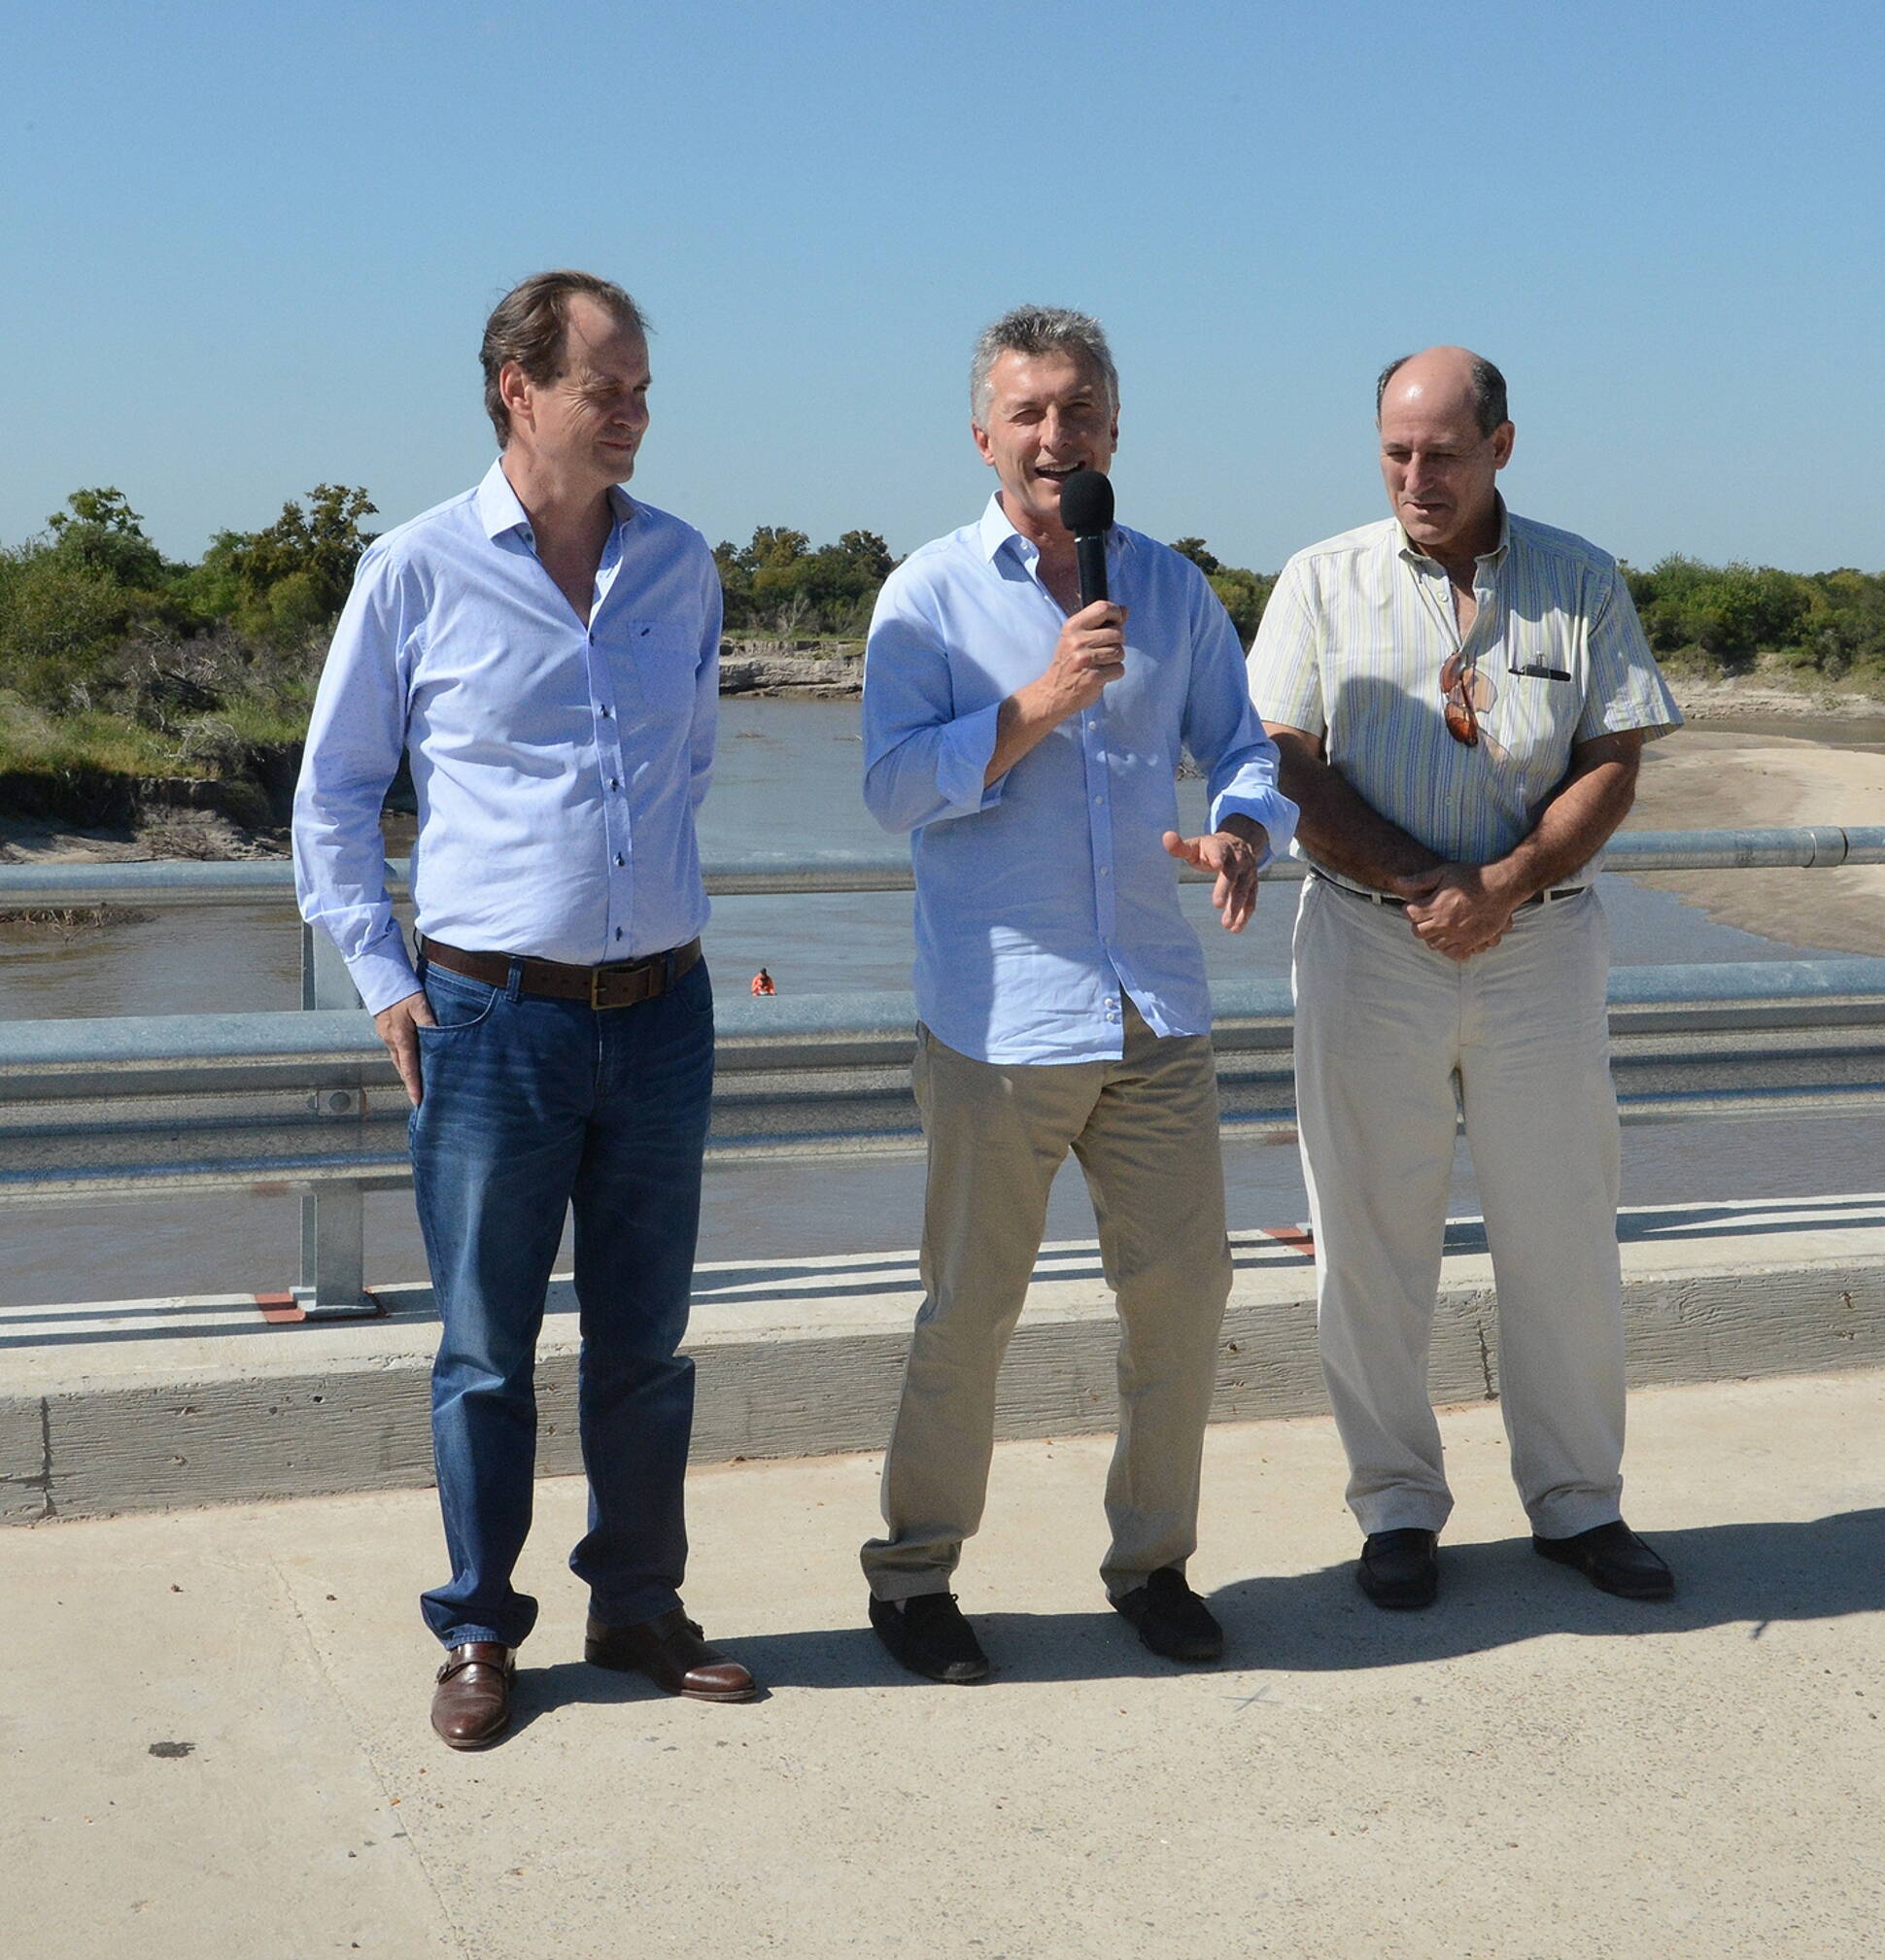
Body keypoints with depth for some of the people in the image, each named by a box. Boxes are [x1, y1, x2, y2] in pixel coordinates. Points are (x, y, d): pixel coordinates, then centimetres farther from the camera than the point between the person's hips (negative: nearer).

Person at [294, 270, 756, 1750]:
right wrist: (383, 976, 0)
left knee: (646, 1342, 12)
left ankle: (639, 1609, 27)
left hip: (661, 1013, 3)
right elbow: (334, 795, 5)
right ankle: (480, 1632, 20)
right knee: (486, 1350, 6)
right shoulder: (418, 573, -4)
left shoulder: (682, 567, 6)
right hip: (493, 1016, -3)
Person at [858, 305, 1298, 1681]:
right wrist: (1040, 703, -20)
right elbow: (896, 786, -9)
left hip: (1159, 1013, 4)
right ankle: (914, 1574, 18)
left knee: (1184, 1290, 7)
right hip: (1001, 1016, -4)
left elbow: (1244, 743, 11)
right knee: (970, 1310, 3)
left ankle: (1153, 1559, 25)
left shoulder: (1173, 589, 10)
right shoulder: (931, 596, -1)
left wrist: (1241, 831, -11)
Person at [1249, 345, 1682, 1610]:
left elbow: (1615, 763, 0)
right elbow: (1291, 769, -3)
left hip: (1542, 941, 1)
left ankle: (1578, 1502, 20)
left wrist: (1504, 885, -15)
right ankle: (1398, 1507, 17)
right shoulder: (1322, 583, 4)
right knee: (1373, 1235, 3)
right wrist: (1417, 884, -14)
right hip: (1369, 942, 0)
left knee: (1565, 1232, 6)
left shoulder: (1583, 583, 6)